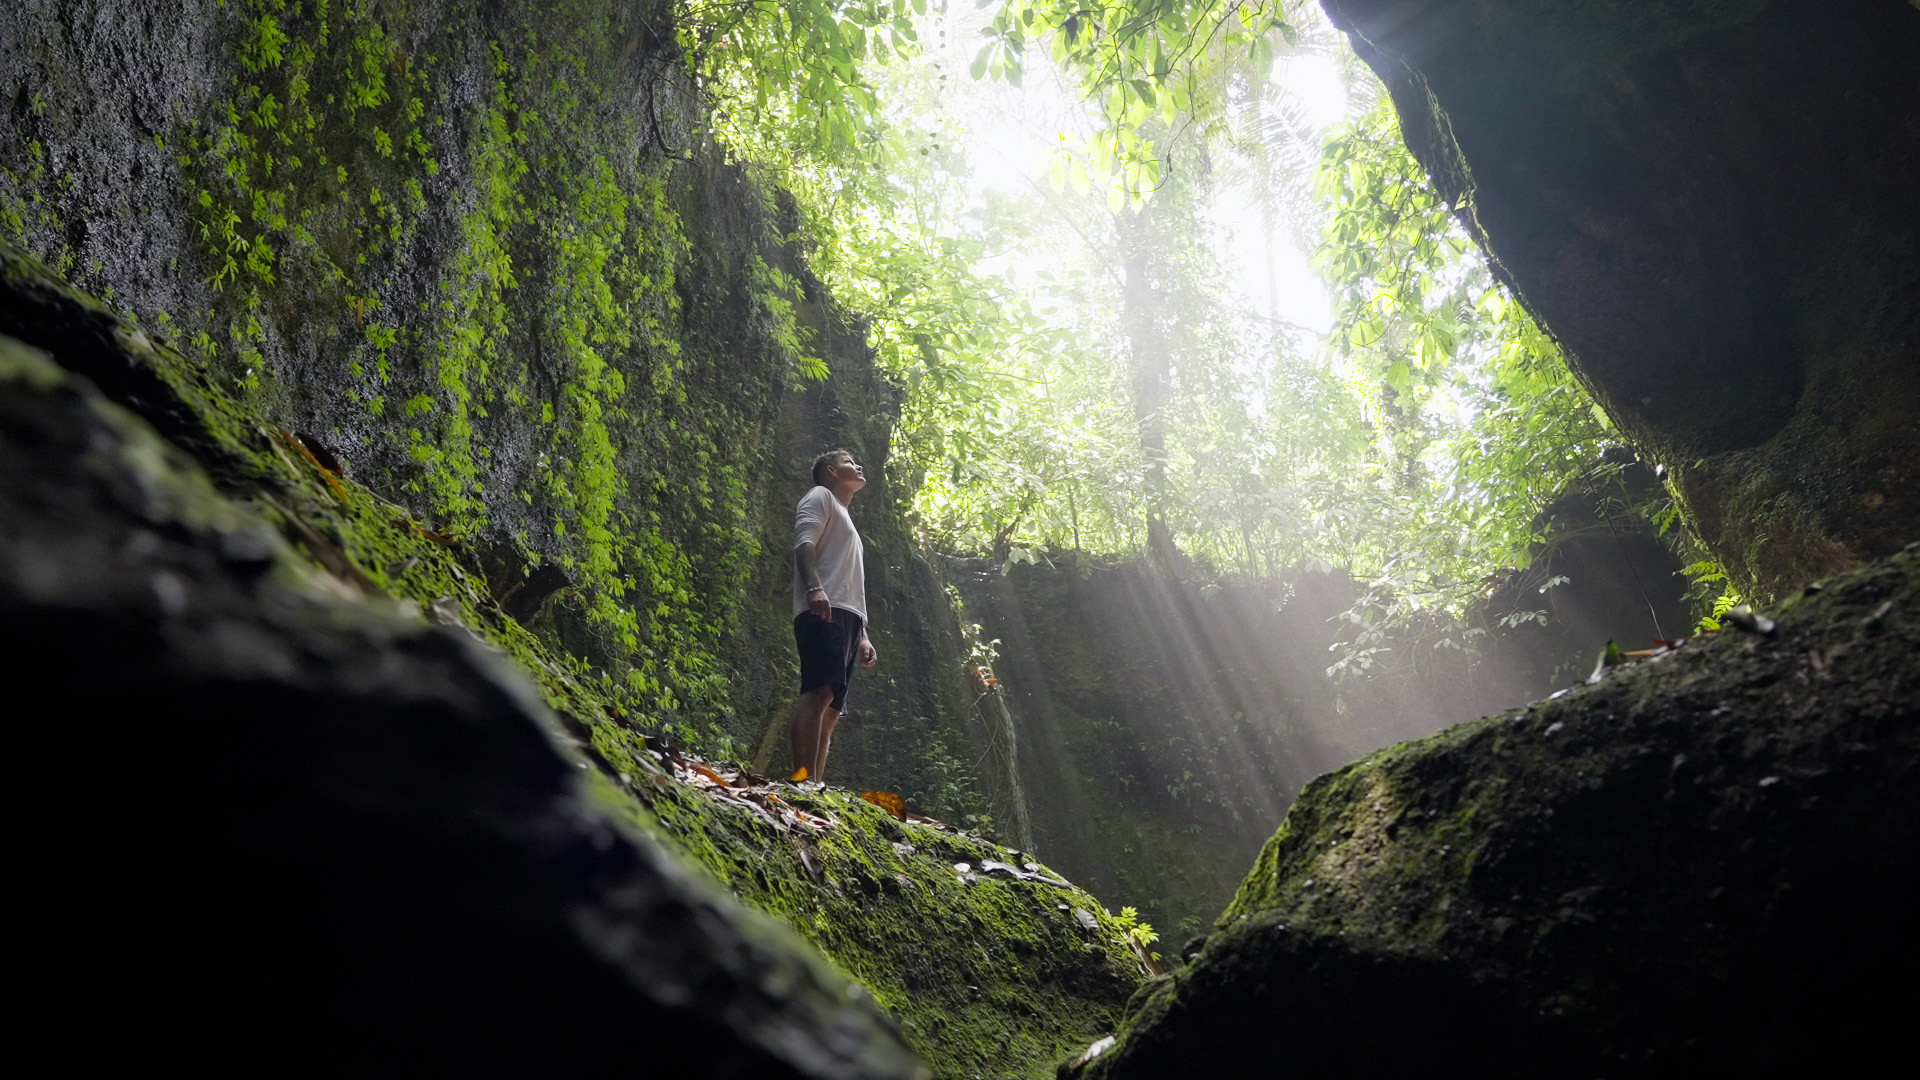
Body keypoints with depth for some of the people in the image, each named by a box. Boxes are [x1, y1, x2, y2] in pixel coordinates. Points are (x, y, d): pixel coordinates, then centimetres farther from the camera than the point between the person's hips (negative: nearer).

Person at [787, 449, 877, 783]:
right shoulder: (821, 496, 11)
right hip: (824, 611, -9)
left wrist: (862, 636, 21)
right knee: (820, 692, -25)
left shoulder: (845, 520, 37)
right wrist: (814, 588, -26)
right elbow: (804, 543, -8)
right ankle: (803, 781, -36)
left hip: (847, 618, 9)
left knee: (831, 709, -1)